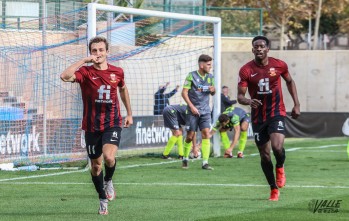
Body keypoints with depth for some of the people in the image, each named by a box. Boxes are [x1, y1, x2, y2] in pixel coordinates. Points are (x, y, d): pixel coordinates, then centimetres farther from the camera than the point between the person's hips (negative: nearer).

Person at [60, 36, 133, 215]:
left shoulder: (117, 72, 0)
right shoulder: (86, 72, -8)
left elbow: (123, 89, 22)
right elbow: (65, 76, -29)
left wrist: (129, 114, 25)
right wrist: (84, 60, -25)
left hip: (112, 124, 0)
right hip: (91, 126, 0)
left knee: (109, 157, -25)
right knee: (95, 165, 9)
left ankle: (108, 180, 8)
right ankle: (103, 199, 30)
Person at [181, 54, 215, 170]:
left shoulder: (210, 77, 9)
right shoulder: (191, 76, -4)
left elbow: (212, 93, 21)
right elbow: (184, 92, -6)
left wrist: (213, 90, -3)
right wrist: (191, 106, -14)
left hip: (205, 111, 3)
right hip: (193, 111, -3)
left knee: (206, 134, -10)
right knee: (190, 136, 0)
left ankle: (205, 163, -10)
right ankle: (185, 159, 21)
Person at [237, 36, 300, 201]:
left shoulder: (279, 65, -4)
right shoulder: (246, 70, -8)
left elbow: (290, 82, 15)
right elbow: (240, 96, -11)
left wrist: (296, 104, 10)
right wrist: (248, 101, -34)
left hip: (276, 113, -1)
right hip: (258, 117, 1)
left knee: (277, 147, -24)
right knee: (264, 155, 5)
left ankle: (280, 168, 11)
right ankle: (274, 189, 22)